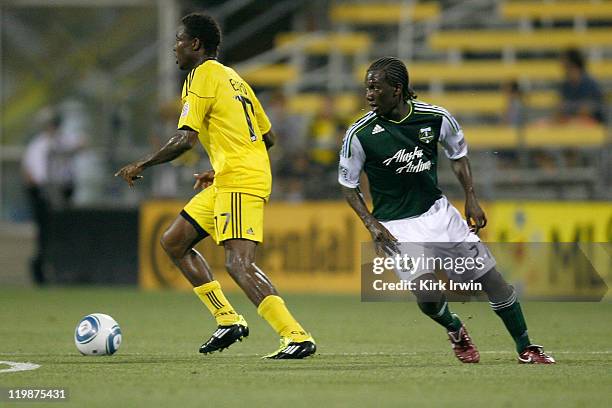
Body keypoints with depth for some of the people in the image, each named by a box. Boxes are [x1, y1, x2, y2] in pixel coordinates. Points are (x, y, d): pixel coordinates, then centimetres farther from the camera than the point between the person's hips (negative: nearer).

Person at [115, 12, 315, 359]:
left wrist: (142, 165, -6)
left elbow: (186, 139, -17)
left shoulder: (202, 76, -7)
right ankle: (228, 320, 12)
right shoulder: (233, 78, 21)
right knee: (174, 242, 15)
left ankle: (298, 338, -27)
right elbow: (268, 137, 24)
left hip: (239, 182, -10)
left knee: (239, 264, -20)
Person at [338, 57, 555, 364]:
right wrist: (371, 224, -12)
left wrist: (471, 198, 4)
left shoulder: (436, 118, -9)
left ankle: (525, 348, 17)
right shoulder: (359, 135, -15)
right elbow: (347, 184, -1)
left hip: (437, 211, 3)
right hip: (397, 226, -3)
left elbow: (458, 153, 11)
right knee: (427, 294, -21)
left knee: (490, 276, 0)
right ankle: (455, 332, 13)